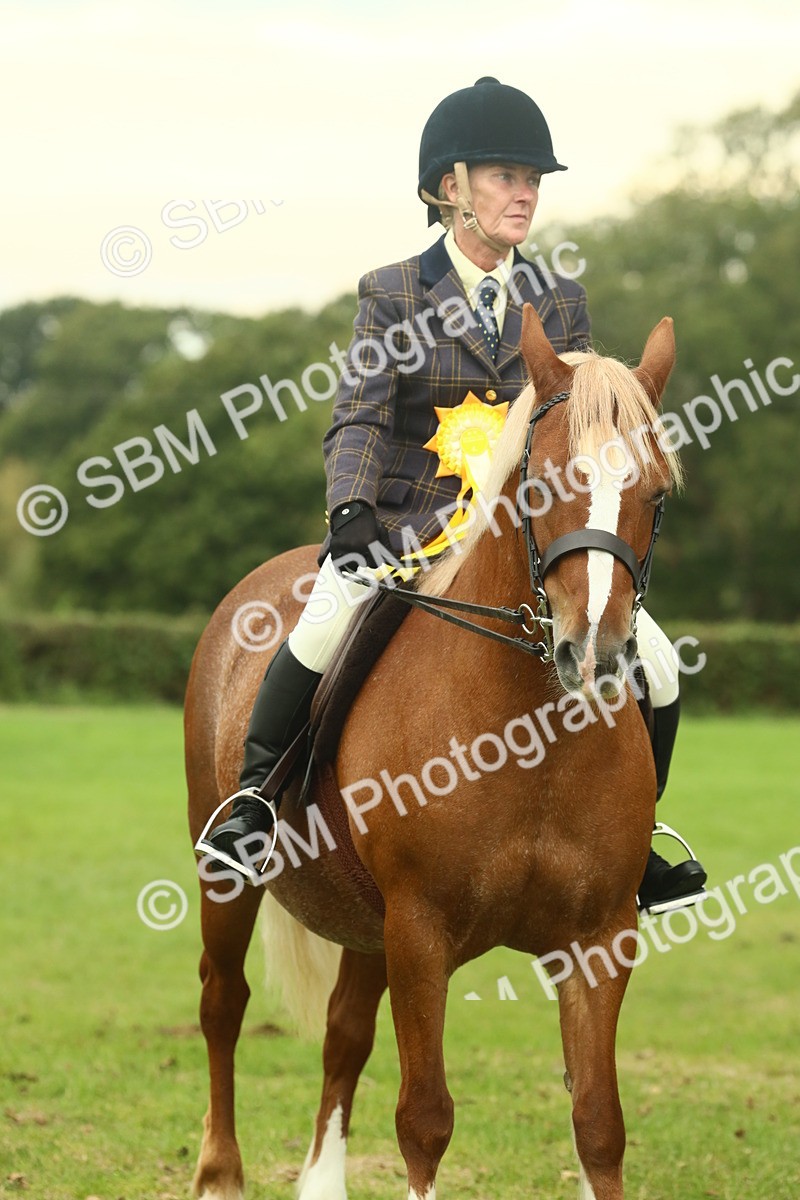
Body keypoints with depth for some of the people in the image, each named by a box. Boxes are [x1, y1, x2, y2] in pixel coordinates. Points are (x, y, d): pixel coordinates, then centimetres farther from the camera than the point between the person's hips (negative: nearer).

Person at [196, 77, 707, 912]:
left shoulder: (560, 303, 11)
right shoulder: (392, 296, 2)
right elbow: (360, 419, -8)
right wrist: (350, 512, -25)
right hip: (407, 524, -3)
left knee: (653, 661, -11)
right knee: (330, 622, -34)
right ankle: (250, 802, -14)